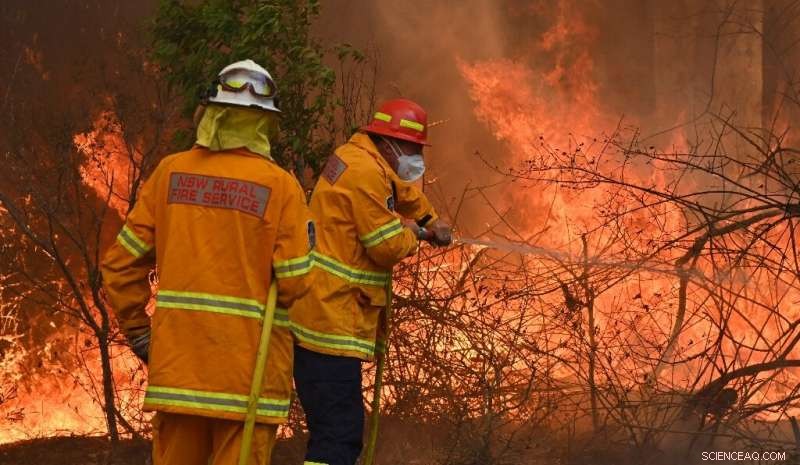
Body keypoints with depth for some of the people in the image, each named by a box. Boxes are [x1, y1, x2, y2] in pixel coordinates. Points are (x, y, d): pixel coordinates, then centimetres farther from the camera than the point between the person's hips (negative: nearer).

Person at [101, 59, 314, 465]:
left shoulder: (170, 173, 2)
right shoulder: (280, 186, -7)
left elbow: (122, 263, 5)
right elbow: (294, 282, -9)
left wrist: (137, 332, 15)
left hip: (176, 359, 3)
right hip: (248, 364, -3)